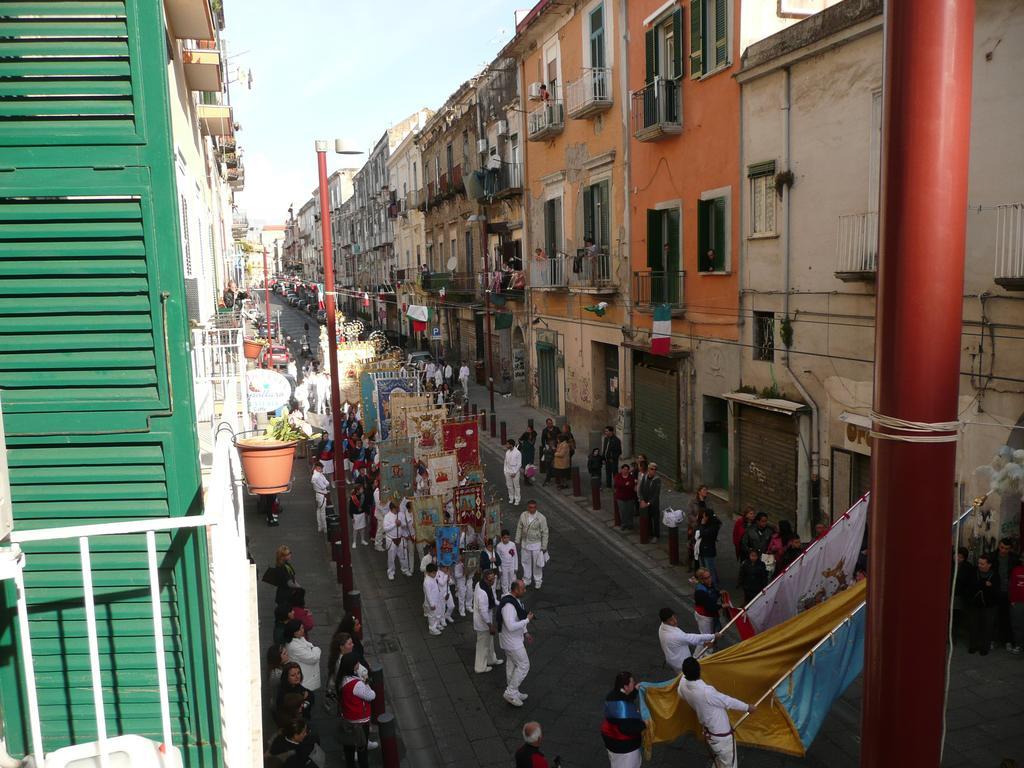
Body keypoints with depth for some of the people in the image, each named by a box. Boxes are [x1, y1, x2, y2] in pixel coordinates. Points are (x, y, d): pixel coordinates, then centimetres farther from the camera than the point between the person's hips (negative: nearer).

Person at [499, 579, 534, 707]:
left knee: (512, 665, 20)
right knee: (524, 666, 1)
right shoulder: (508, 605, -33)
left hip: (514, 638, 10)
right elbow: (511, 626, -37)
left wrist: (525, 632, 15)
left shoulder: (516, 599, 0)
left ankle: (513, 693, 34)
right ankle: (510, 693, 11)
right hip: (511, 642, -10)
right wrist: (527, 620, -26)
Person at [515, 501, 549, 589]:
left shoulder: (541, 518, -18)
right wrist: (517, 541, 6)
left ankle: (538, 581, 30)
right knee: (526, 562, 17)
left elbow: (545, 533, -12)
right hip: (525, 544, 3)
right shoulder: (523, 516, -9)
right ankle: (526, 580, 35)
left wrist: (544, 546, -10)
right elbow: (519, 529, 3)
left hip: (536, 545, -3)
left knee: (537, 564, 10)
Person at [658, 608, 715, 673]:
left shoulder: (662, 628, -9)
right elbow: (695, 638, -23)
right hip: (681, 666, -8)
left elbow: (686, 638, 2)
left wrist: (703, 642, -1)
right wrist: (713, 636, -9)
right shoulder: (675, 635, -35)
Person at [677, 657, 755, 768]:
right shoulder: (706, 691, -39)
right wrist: (747, 707, -2)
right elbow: (727, 701, -21)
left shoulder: (683, 685, -18)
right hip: (722, 735, -7)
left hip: (708, 732, 7)